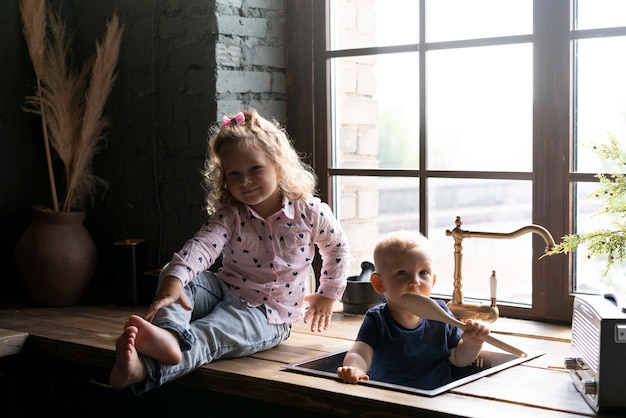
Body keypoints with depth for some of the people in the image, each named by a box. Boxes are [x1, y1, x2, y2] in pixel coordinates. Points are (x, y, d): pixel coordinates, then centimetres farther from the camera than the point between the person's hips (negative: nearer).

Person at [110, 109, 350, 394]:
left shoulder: (310, 212, -9)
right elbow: (202, 244, -27)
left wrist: (327, 295, 15)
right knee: (173, 274, -24)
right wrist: (174, 279, -46)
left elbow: (338, 250, 11)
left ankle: (147, 369, -63)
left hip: (268, 313, -3)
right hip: (223, 291, 4)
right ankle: (168, 334, -55)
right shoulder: (229, 214, -7)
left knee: (210, 333, -35)